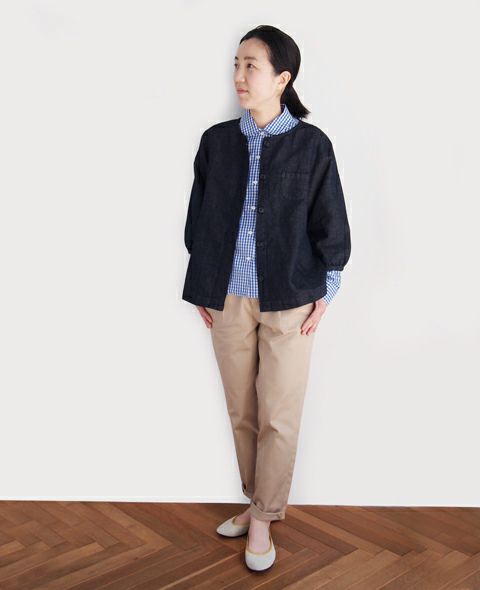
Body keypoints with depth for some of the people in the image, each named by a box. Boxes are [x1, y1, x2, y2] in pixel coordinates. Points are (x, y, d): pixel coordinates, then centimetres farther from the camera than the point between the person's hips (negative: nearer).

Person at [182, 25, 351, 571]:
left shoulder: (311, 145, -4)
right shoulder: (217, 140, 3)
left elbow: (330, 224, 1)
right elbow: (199, 219, 9)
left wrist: (324, 294, -1)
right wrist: (202, 290, 8)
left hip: (289, 300, -3)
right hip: (228, 299, 3)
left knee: (279, 416, 4)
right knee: (241, 411, 12)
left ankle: (263, 517, 22)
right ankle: (259, 503, 31)